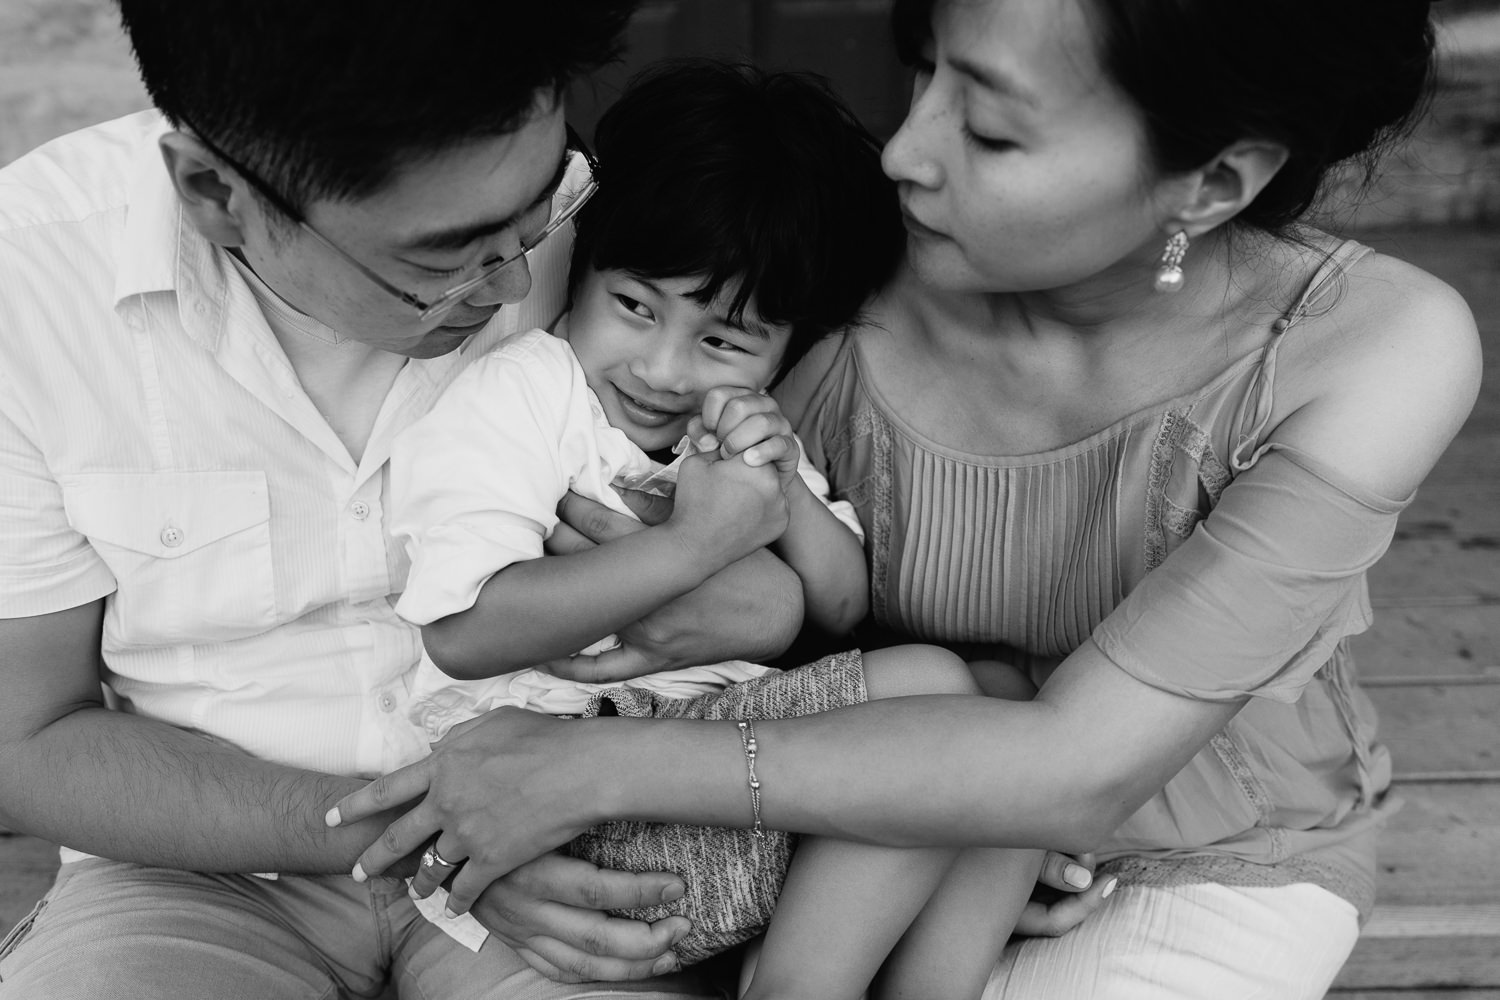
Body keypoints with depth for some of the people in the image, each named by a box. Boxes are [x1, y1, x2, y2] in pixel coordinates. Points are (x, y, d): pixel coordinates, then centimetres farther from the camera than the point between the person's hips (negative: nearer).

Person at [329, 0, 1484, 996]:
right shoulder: (860, 310, -21)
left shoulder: (1378, 347, -27)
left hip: (1215, 870, -1)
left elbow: (1078, 770, -31)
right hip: (929, 816, 2)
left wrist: (608, 767, -31)